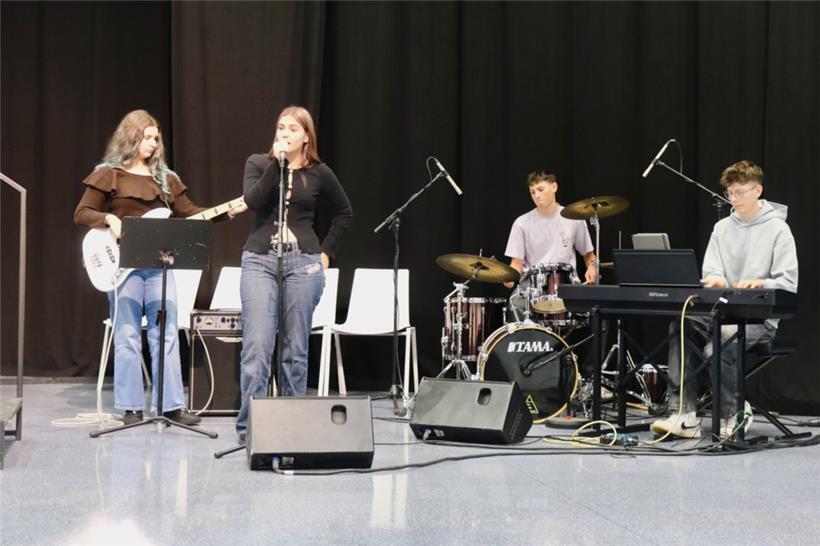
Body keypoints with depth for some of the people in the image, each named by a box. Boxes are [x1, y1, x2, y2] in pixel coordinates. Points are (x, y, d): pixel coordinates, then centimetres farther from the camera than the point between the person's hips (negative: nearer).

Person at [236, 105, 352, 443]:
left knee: (296, 349, 4)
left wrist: (327, 252, 12)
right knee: (256, 348, -10)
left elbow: (344, 213, 19)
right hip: (260, 261, 0)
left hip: (303, 263, 1)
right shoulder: (258, 163, 6)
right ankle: (248, 427, -7)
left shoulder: (319, 173, 7)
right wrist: (277, 163, -15)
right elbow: (252, 200, -12)